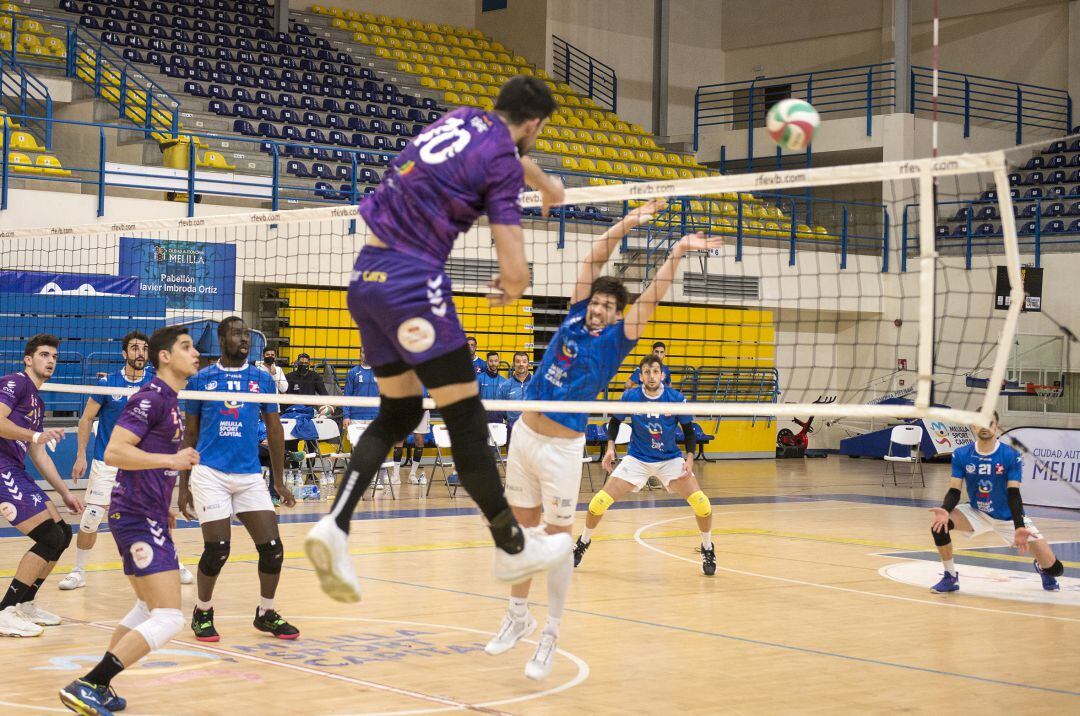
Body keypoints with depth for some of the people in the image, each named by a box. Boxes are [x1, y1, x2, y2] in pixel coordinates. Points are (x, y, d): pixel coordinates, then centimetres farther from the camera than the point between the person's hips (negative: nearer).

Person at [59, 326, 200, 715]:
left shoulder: (168, 400, 16)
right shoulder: (150, 397, -14)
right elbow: (113, 452, -22)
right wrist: (172, 460, -22)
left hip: (148, 517, 11)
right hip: (138, 519, -11)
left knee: (148, 608, 22)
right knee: (168, 618, -15)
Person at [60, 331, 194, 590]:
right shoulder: (107, 382, -6)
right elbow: (87, 418, 0)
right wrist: (81, 455, -5)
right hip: (106, 462, -1)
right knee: (90, 518, -6)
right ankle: (78, 572, 10)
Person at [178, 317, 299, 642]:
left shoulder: (263, 379, 8)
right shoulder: (201, 379, 4)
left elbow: (274, 430, 13)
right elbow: (190, 434, 9)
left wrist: (279, 481, 10)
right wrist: (184, 485, 7)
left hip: (250, 475, 2)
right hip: (210, 472, -2)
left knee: (272, 547, -4)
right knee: (217, 548, -9)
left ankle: (266, 614, 17)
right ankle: (202, 612, 15)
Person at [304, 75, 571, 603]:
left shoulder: (462, 119, 14)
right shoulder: (501, 162, -7)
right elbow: (515, 271, -10)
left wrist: (546, 185, 57)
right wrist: (511, 292, 14)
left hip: (367, 277, 8)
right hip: (412, 282, -8)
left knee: (398, 412, 17)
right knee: (466, 419, 2)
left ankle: (335, 526, 1)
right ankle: (512, 547, 13)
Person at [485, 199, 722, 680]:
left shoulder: (616, 339, -1)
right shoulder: (575, 318, 9)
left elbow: (651, 297, -12)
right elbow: (594, 259, 6)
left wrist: (677, 253, -22)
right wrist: (627, 224, -4)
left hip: (562, 446, -5)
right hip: (525, 435, 5)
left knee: (558, 536, -1)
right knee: (521, 527, 13)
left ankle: (550, 637, 6)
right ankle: (518, 617, 28)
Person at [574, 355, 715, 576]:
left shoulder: (676, 398, -14)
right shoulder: (630, 397, -12)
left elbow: (689, 431, -2)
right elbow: (615, 422, 5)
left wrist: (689, 459, -15)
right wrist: (610, 448, -9)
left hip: (670, 459, 0)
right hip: (637, 458, 0)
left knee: (701, 503, -18)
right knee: (600, 501, -13)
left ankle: (707, 550, 9)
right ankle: (583, 542, 16)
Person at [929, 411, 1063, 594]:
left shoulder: (1012, 456, -18)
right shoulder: (961, 455, -12)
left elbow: (1013, 494, -23)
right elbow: (954, 491, -13)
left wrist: (1019, 528, -37)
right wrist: (945, 510, -36)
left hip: (1009, 517, -1)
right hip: (976, 513, 2)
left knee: (1054, 568, -8)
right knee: (939, 524, -27)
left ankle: (1041, 568, 34)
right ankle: (950, 578, -6)